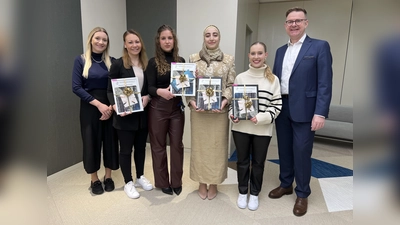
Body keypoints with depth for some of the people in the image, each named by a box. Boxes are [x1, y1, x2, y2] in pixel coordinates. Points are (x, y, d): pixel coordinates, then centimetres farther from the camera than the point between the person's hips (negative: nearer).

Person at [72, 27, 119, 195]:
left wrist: (112, 105, -12)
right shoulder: (81, 60, -1)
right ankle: (94, 180, 25)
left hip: (111, 107, 2)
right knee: (91, 142, 6)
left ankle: (108, 177, 26)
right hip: (89, 108, -2)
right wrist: (98, 104, -16)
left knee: (110, 141, 8)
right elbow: (76, 87, -8)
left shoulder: (112, 61, 5)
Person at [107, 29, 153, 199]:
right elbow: (110, 90, -7)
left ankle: (140, 177, 35)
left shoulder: (147, 64, 7)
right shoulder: (118, 64, -6)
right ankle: (128, 183, 25)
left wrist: (147, 97, -10)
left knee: (141, 147, 16)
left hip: (143, 114, 4)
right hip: (125, 115, -4)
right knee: (126, 149, 8)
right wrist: (116, 106, -24)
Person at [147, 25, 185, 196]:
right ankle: (162, 182, 25)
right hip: (158, 108, -2)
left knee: (177, 144, 8)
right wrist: (160, 91, -28)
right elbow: (149, 87, -8)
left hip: (177, 108, 3)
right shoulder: (153, 62, -2)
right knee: (158, 145, 8)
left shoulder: (181, 61, 8)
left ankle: (176, 182, 24)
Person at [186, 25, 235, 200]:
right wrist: (191, 101, -11)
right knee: (199, 146, 8)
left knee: (217, 146, 7)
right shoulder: (193, 58, 4)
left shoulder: (229, 59, 3)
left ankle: (214, 184, 26)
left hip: (219, 110, 0)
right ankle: (202, 183, 27)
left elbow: (231, 85, 2)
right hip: (198, 110, 1)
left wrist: (225, 100, -15)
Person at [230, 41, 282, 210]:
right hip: (241, 127, 1)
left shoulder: (273, 79, 0)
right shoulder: (240, 77, 3)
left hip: (263, 129, -1)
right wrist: (233, 115, -11)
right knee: (242, 161, 14)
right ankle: (242, 192, 34)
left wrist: (262, 118, -17)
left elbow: (277, 105, -2)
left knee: (258, 162, 13)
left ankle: (254, 194, 34)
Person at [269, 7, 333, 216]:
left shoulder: (320, 47, -3)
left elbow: (325, 83, -9)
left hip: (304, 109, -5)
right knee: (284, 149, 15)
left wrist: (320, 113, -17)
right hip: (281, 108, 5)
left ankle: (302, 194, 21)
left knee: (301, 152, 2)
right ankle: (285, 184, 34)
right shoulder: (280, 51, 14)